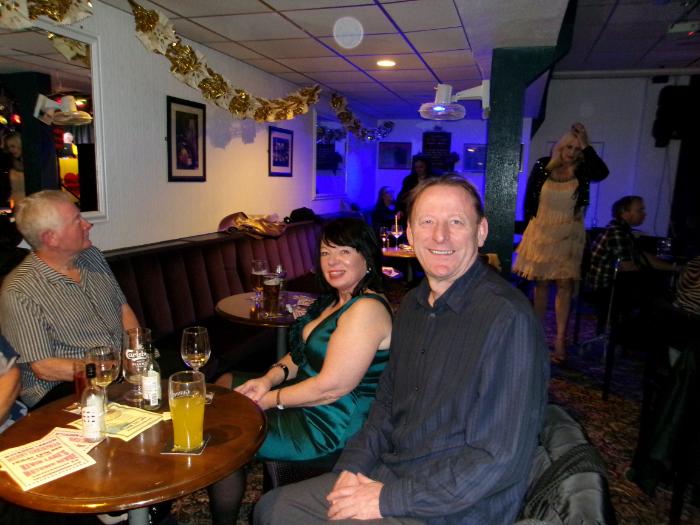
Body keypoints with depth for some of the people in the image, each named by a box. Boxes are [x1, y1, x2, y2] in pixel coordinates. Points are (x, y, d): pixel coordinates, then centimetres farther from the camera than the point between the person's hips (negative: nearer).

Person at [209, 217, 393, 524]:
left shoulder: (367, 309, -24)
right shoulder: (335, 300, 8)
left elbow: (331, 386, -27)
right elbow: (305, 352, 14)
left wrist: (271, 400, -15)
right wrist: (270, 378, -5)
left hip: (330, 426, -10)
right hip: (304, 401, 10)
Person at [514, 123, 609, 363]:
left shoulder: (583, 171, -2)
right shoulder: (542, 166, -2)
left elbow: (602, 172, -23)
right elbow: (529, 197, 5)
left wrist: (586, 146, -21)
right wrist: (530, 224, 6)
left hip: (569, 235, 0)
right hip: (541, 231, 1)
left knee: (565, 284, -5)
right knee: (541, 282, 8)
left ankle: (560, 338, -2)